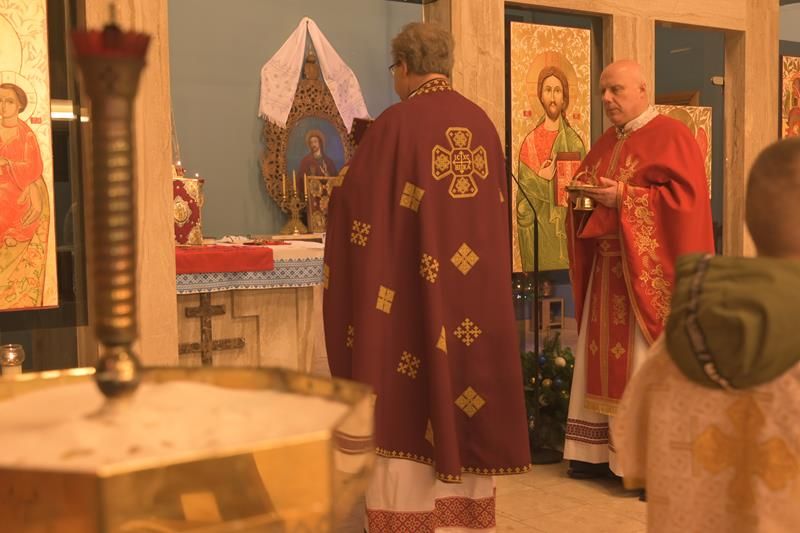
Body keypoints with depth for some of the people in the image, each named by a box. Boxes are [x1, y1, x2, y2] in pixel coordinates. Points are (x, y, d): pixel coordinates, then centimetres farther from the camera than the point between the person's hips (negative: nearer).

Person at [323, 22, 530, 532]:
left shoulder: (395, 124, -10)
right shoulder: (482, 123, 6)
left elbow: (355, 203, -5)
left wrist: (342, 195, 16)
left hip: (414, 288, -5)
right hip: (476, 288, 5)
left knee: (408, 403, 3)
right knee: (468, 392, 14)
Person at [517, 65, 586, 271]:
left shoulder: (574, 142, 7)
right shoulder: (531, 142, 2)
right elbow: (524, 191, 0)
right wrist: (542, 177, -15)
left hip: (568, 225, 2)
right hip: (538, 226, -1)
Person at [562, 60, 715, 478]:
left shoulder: (670, 136, -6)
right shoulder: (606, 142, 18)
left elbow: (685, 195, -17)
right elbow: (586, 187, 22)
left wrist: (623, 198, -19)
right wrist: (583, 195, -1)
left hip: (648, 272, -8)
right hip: (606, 270, 8)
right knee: (603, 357, 8)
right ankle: (601, 450, 15)